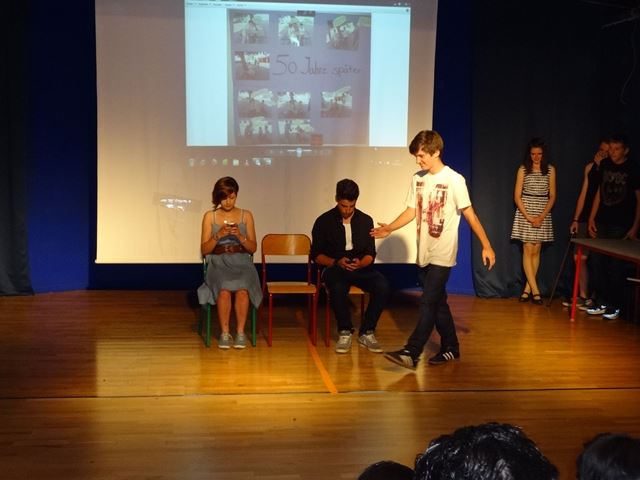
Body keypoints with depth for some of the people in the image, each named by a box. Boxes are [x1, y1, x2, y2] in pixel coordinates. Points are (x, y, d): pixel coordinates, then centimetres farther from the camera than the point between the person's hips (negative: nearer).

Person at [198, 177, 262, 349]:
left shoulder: (246, 215, 11)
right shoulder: (210, 216, 9)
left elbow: (253, 248, 10)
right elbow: (204, 250, 6)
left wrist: (240, 236, -9)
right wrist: (218, 235, -11)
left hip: (241, 261, 1)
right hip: (218, 262, 0)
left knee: (242, 289, -33)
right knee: (224, 290, -33)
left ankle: (240, 332, -18)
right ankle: (225, 333, -18)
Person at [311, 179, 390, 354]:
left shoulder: (366, 220, 7)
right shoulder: (324, 221, 1)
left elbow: (371, 254, 7)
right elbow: (316, 255, 2)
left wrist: (360, 263, -16)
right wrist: (336, 262, -16)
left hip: (360, 267, 3)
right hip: (334, 267, -2)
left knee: (382, 285, -29)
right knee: (338, 287, -39)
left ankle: (366, 332, -13)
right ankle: (345, 332, -18)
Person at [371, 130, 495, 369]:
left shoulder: (454, 180, -10)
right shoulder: (418, 179, 8)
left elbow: (470, 215, -9)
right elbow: (411, 211, 10)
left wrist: (486, 246, -9)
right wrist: (389, 229, -4)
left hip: (442, 254, -6)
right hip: (423, 253, 7)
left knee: (429, 302, -10)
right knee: (438, 302, 13)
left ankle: (411, 353, -14)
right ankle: (450, 348, 25)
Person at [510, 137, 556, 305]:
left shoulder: (550, 170, 4)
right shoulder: (523, 170, 0)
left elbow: (552, 196, 4)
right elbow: (517, 196, -2)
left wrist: (541, 216, -8)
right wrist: (528, 217, -11)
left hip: (543, 214, 2)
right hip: (525, 212, -2)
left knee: (536, 251, 2)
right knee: (528, 250, -6)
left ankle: (527, 288, 9)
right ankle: (535, 290, -5)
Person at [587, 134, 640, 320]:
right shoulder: (605, 165, 9)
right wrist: (592, 218, 11)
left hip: (621, 226, -5)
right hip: (602, 223, 5)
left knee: (616, 266, -2)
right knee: (598, 263, 5)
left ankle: (615, 306, 8)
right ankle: (602, 303, 15)